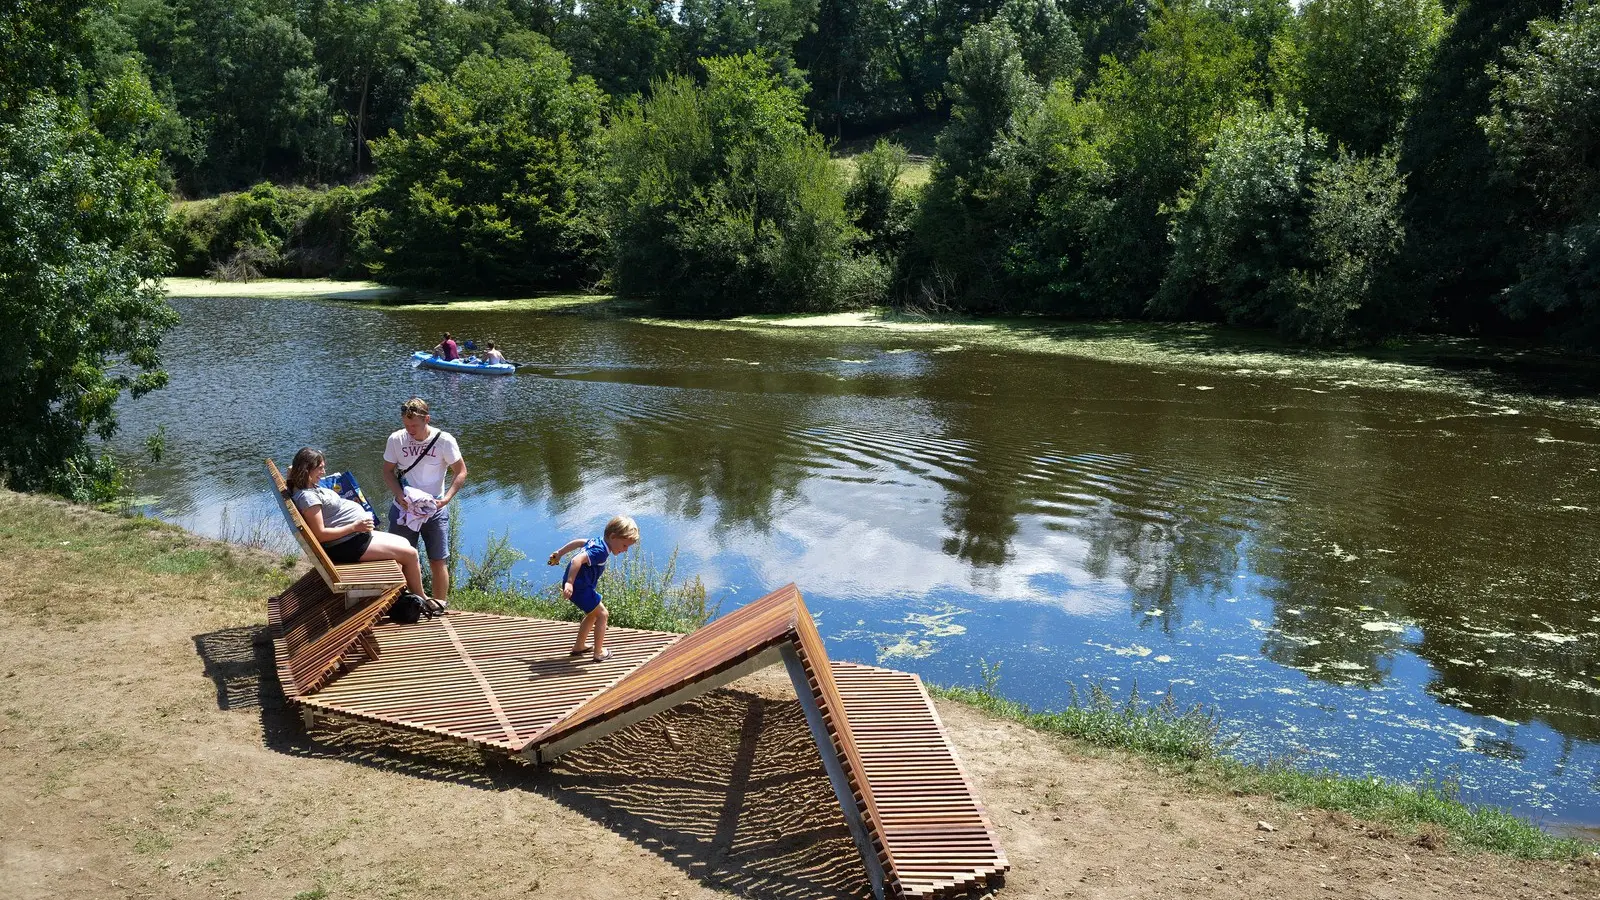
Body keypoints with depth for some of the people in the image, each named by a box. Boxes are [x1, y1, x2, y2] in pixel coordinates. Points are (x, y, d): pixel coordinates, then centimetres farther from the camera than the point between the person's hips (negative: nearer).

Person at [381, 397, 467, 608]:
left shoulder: (444, 440, -10)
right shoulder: (396, 439, -4)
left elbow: (461, 472, -4)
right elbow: (388, 471, 5)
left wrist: (446, 498, -19)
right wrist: (399, 494, -13)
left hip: (435, 511, -1)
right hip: (404, 509, 1)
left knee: (438, 561, 4)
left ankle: (439, 606, 15)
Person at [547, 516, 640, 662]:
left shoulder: (598, 541, 5)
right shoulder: (600, 551, -24)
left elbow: (577, 542, 19)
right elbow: (577, 559, -36)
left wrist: (559, 554, 31)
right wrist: (569, 583, -38)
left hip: (577, 584, 10)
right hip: (578, 586, -10)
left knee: (592, 614, 25)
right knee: (602, 614, -1)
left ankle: (579, 646, 36)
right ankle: (599, 653, 5)